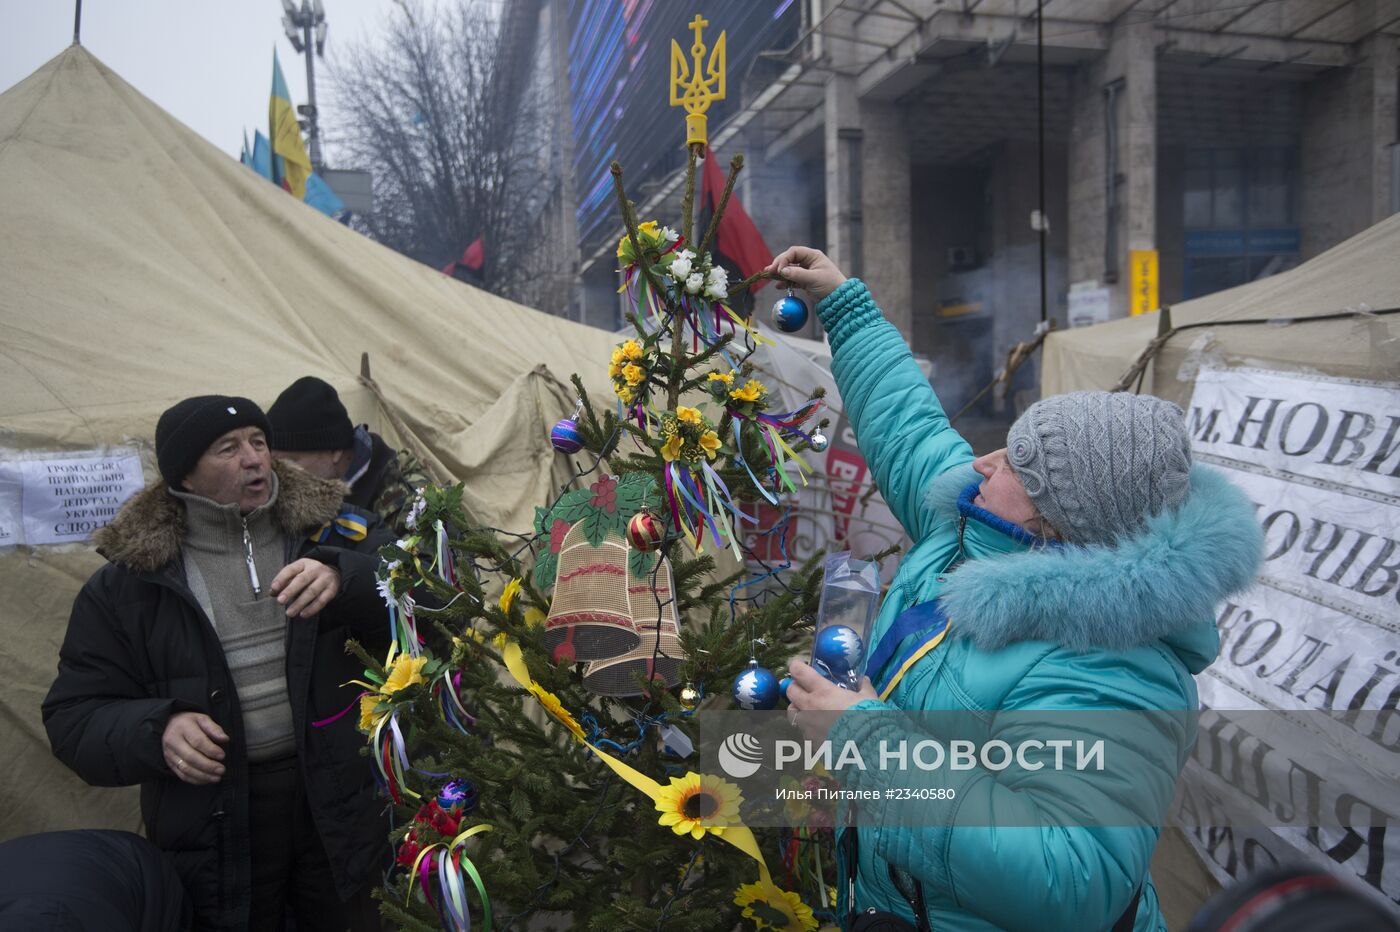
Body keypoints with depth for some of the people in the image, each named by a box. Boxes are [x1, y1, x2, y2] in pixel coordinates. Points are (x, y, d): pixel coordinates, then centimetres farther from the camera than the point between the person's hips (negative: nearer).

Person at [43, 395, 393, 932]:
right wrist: (157, 730, -20)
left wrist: (344, 579, -33)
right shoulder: (127, 582, -2)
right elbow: (76, 717, 0)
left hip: (339, 797, 1)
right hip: (213, 822, 0)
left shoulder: (331, 534, -3)